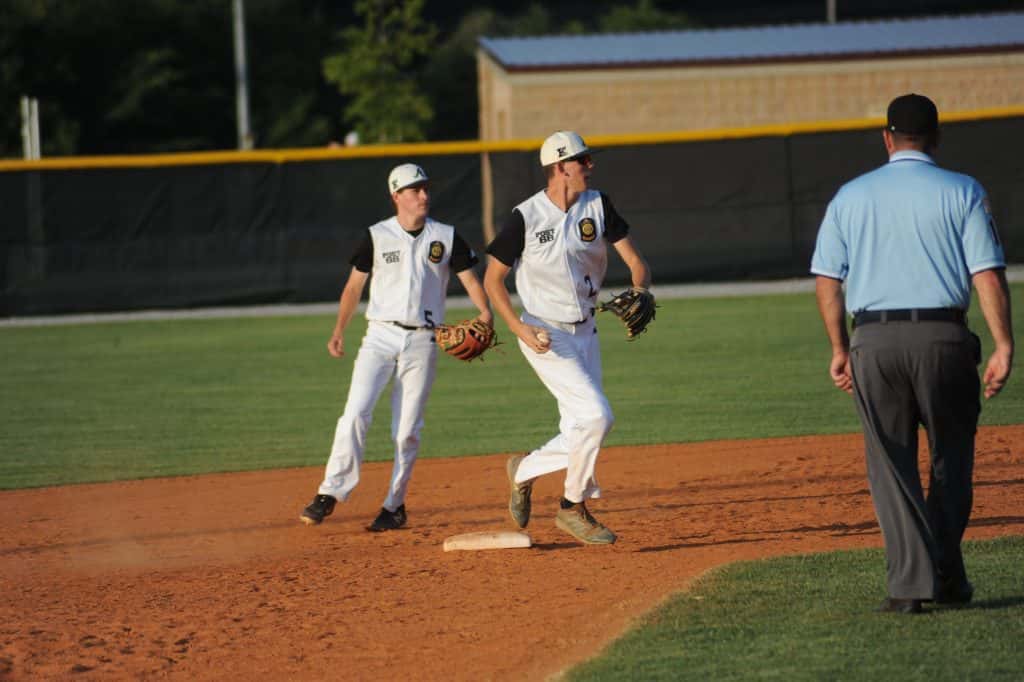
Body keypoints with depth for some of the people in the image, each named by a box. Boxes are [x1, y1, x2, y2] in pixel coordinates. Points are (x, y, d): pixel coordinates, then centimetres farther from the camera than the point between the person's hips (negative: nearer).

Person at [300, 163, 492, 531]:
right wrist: (339, 331, -4)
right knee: (356, 412, -15)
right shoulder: (377, 236, 1)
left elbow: (470, 279, 4)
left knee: (407, 428, 0)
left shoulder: (446, 237, 4)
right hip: (380, 336, -1)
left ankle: (395, 505, 10)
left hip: (422, 342, 1)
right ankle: (330, 493, -12)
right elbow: (355, 284, 6)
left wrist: (485, 313, -16)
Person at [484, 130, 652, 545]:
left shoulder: (597, 206, -1)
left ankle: (524, 471, 30)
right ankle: (574, 507, 1)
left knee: (579, 434, 7)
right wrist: (519, 328, -18)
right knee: (596, 414, -17)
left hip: (584, 333, 6)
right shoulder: (525, 218, -14)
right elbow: (492, 279, -7)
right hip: (545, 336, -6)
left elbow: (635, 261, -2)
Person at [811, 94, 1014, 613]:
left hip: (873, 341, 1)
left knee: (891, 463, 6)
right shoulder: (962, 193, 2)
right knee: (951, 457, 15)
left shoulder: (851, 196, 9)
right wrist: (1003, 345, -6)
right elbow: (988, 274, -6)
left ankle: (908, 583, -3)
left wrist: (840, 349, 13)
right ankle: (947, 577, 14)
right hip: (943, 336, -1)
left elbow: (827, 280, 6)